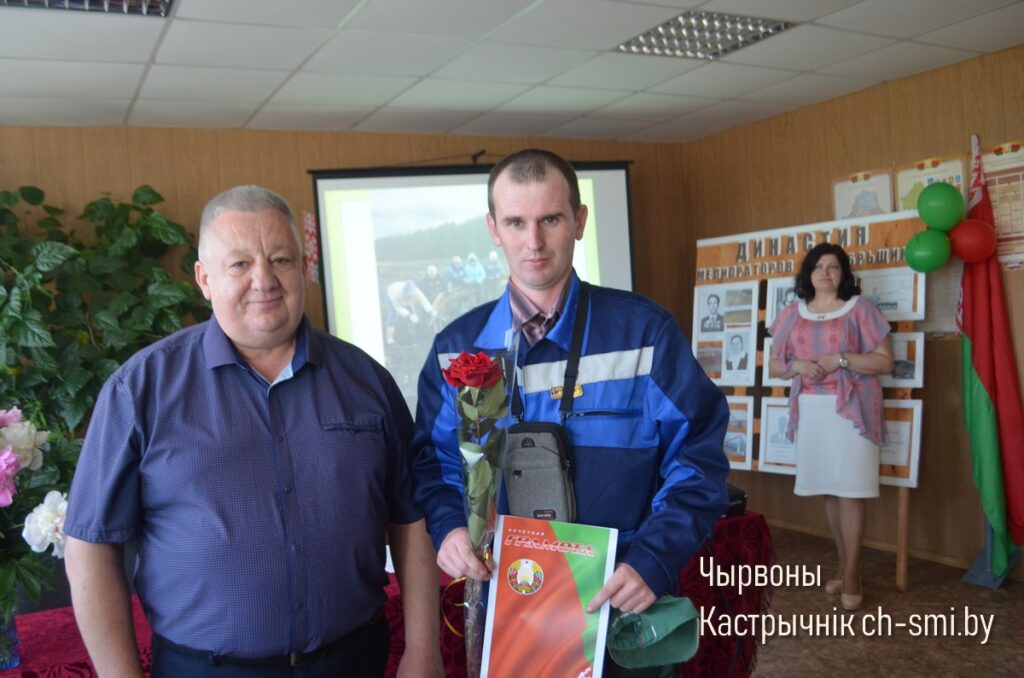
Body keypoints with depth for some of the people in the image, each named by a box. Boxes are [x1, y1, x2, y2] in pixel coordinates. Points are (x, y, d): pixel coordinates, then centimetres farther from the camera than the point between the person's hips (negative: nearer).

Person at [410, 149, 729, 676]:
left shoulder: (644, 330, -9)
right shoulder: (458, 347, -1)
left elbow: (697, 457, -8)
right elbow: (433, 460, 6)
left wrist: (653, 561, -20)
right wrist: (448, 527, -13)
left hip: (622, 604, -2)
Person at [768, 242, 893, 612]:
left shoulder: (859, 309, -1)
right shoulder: (791, 315, 10)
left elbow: (885, 361, -4)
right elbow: (774, 365, 13)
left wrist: (840, 359, -16)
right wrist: (797, 366, -9)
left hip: (851, 410, -4)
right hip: (810, 411, 4)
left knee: (851, 489, -6)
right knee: (829, 489, 10)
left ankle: (851, 573, 4)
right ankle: (843, 564, 23)